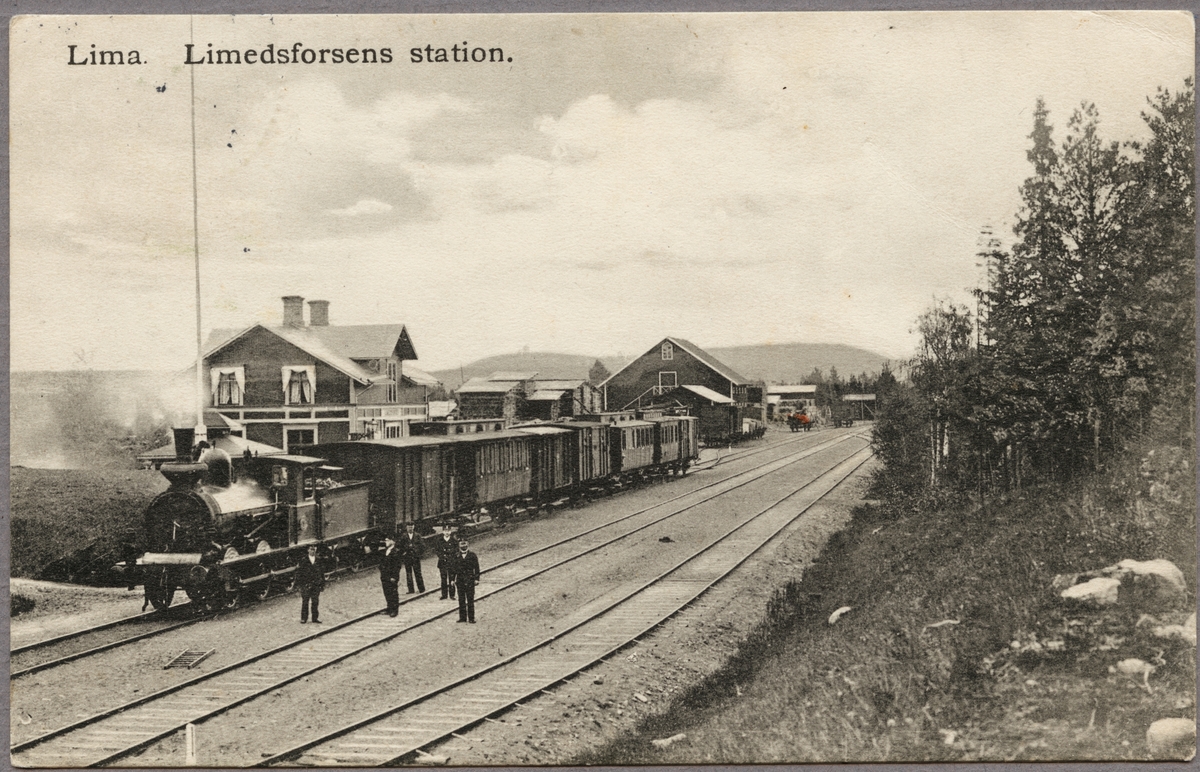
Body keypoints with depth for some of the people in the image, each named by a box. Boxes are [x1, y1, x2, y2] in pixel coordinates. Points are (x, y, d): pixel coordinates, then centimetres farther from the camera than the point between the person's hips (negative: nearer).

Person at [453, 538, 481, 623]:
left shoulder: (472, 556, 0)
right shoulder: (457, 557, 7)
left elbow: (476, 568, 0)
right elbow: (454, 569, 10)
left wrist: (476, 579, -5)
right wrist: (453, 579, 6)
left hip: (470, 580, -3)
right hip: (460, 580, 3)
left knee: (470, 599, -1)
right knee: (461, 599, 6)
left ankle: (471, 618, 3)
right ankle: (462, 617, 13)